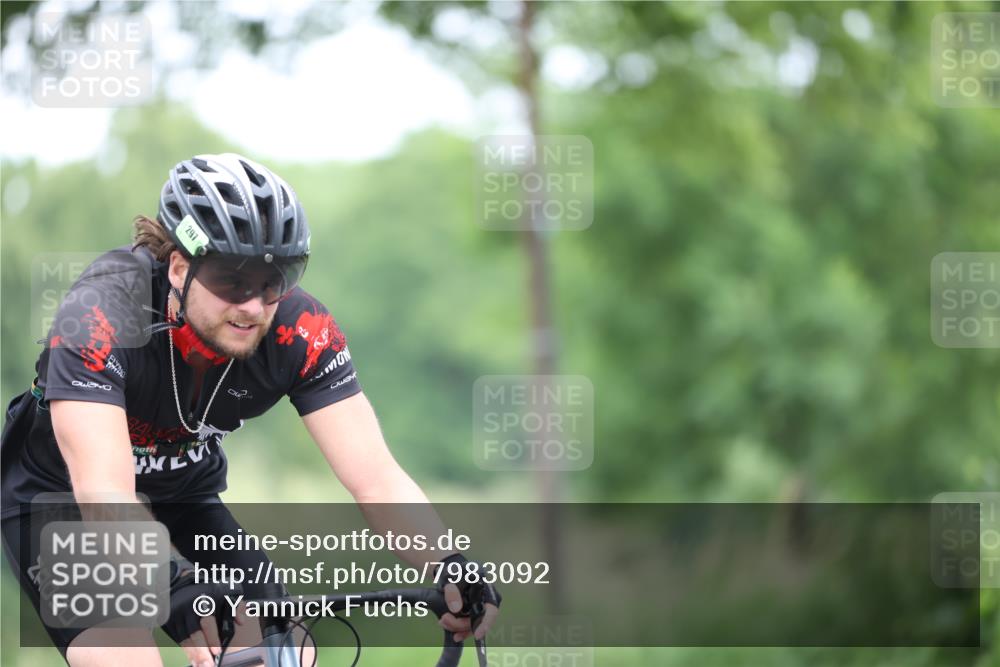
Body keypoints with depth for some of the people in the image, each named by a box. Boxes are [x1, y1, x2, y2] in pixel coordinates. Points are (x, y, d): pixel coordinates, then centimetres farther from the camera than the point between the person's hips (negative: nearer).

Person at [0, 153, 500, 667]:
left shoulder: (300, 330, -23)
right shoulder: (99, 315, -34)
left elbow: (374, 474, -28)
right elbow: (104, 492, -45)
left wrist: (449, 567, -45)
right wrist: (170, 592, -60)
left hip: (184, 500, 4)